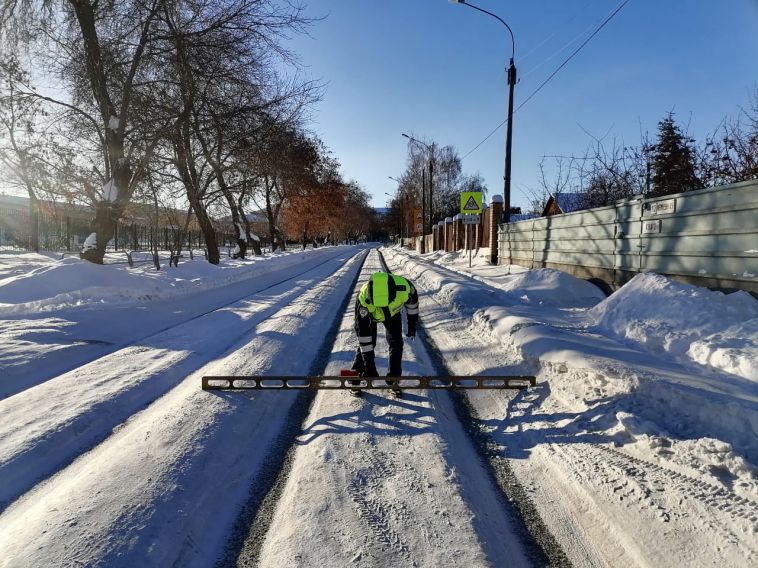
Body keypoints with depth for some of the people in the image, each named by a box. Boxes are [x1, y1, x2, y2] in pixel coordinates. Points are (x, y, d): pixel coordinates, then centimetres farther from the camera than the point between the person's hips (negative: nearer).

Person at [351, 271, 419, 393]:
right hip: (369, 314, -2)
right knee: (367, 342, -9)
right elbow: (362, 332, -37)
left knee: (396, 343, -4)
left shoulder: (404, 286, -42)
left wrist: (412, 323, -4)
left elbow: (413, 299, -14)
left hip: (393, 312, 2)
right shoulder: (363, 299, -45)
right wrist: (369, 364, -34)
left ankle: (394, 378, 12)